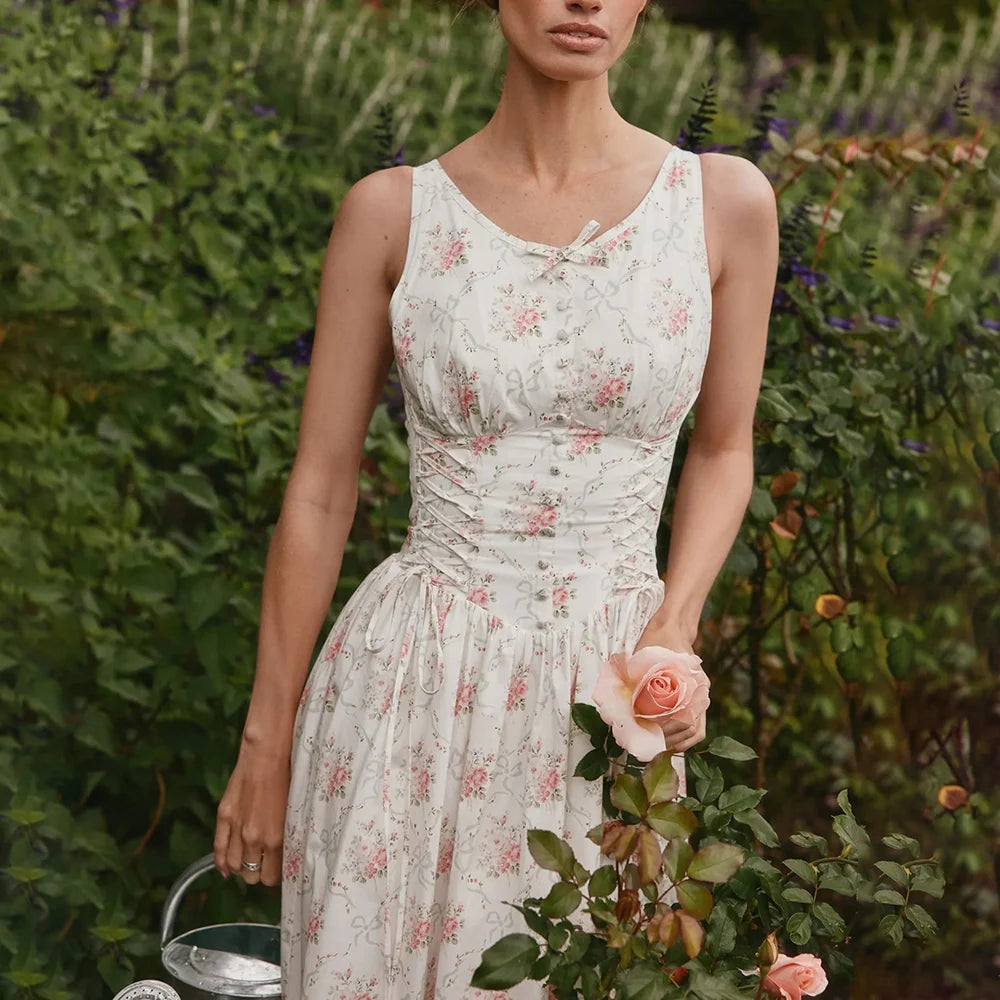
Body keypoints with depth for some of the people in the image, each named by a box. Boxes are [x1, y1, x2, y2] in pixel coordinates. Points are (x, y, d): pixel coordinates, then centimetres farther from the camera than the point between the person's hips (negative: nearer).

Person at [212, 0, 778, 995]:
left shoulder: (725, 203, -2)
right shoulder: (391, 212, -4)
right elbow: (320, 489, 2)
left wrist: (676, 623, -6)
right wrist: (266, 743, 5)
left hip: (606, 689, 1)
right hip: (415, 683, -1)